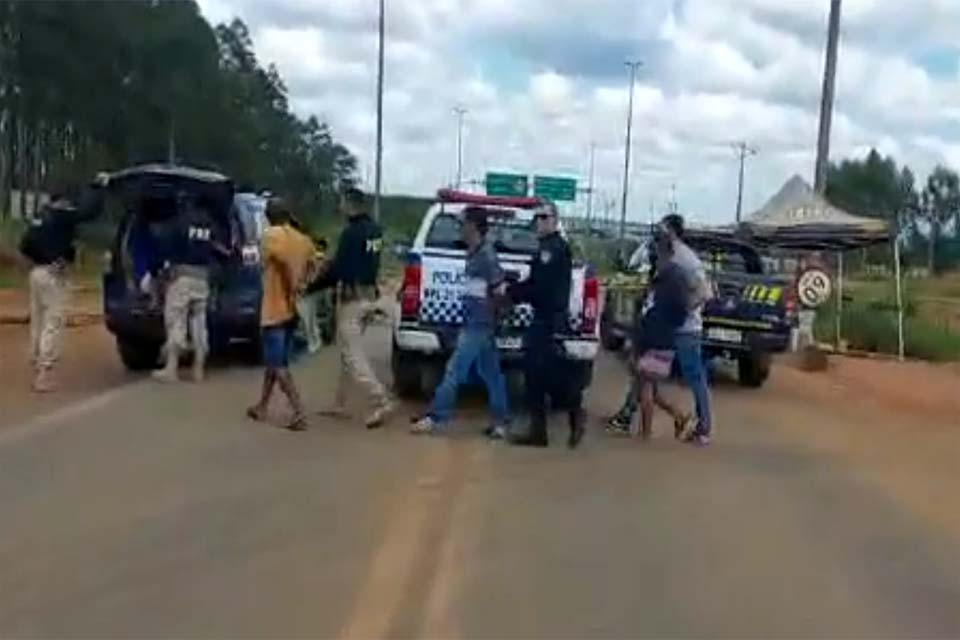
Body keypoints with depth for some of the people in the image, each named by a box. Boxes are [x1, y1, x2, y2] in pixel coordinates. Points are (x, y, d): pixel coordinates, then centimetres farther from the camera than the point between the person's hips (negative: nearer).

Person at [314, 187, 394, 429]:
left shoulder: (351, 232, -17)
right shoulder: (375, 231, 10)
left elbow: (337, 268, -16)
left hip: (352, 297, -9)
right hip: (368, 295, 9)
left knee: (353, 354, -5)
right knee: (347, 351, 15)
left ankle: (381, 401, -12)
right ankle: (339, 404, 22)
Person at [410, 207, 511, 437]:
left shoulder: (485, 254, -16)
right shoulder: (475, 252, 12)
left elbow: (499, 290, -16)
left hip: (478, 325, -10)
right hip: (477, 323, 10)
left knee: (454, 371, -6)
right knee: (490, 374, 12)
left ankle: (434, 418, -1)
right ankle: (501, 422, 19)